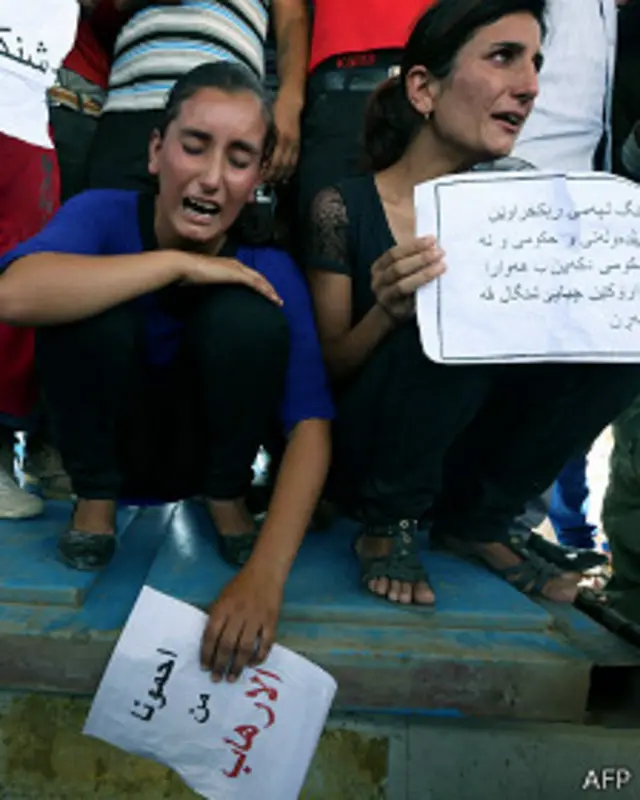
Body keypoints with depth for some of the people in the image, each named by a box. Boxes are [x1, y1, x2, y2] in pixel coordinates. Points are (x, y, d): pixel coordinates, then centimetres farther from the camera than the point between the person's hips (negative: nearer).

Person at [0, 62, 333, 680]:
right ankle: (94, 498, -6)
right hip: (109, 440, 0)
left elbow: (311, 425, -28)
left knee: (246, 315, -28)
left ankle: (226, 497, -4)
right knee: (90, 304, -29)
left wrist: (265, 574, -40)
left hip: (201, 449, 0)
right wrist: (180, 262, -35)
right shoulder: (104, 215, -18)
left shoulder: (267, 268, -19)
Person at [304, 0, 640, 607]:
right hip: (360, 457, -4)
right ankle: (388, 524, -8)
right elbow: (327, 371, -10)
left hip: (458, 458, 5)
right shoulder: (343, 209, -12)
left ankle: (477, 522, 0)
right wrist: (387, 314, -30)